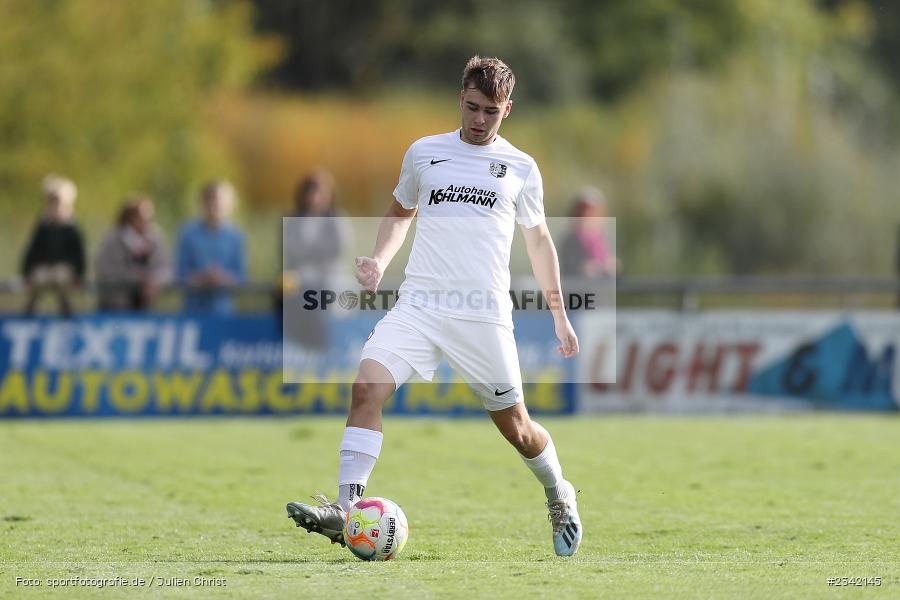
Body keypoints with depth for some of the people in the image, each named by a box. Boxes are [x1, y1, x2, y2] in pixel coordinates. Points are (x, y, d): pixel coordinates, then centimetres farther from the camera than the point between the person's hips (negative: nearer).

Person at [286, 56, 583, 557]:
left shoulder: (520, 168, 8)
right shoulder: (424, 153, 10)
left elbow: (538, 238, 19)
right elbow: (401, 212, 25)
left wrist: (560, 315, 20)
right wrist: (381, 259, 5)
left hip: (485, 316, -1)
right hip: (419, 305, 1)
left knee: (515, 427, 4)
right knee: (368, 387, -21)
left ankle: (561, 498, 34)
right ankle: (346, 509, -25)